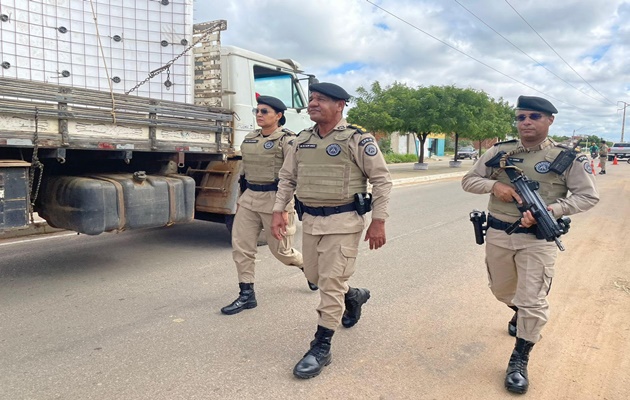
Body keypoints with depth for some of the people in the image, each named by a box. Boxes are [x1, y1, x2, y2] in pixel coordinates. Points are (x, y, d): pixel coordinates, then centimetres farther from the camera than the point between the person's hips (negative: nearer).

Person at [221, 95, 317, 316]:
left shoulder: (287, 140, -10)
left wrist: (284, 208, -19)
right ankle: (247, 295, 12)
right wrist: (241, 199, 18)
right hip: (249, 199, 7)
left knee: (281, 250, 7)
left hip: (274, 199, -6)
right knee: (240, 247, 0)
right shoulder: (249, 139, 11)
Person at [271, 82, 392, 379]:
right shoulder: (302, 140, 8)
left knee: (330, 283, -5)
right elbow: (287, 179, 14)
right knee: (314, 276, 18)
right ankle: (353, 297, 47)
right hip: (310, 220, 7)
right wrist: (278, 211, 4)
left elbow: (382, 180, -7)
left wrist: (378, 221, -12)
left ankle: (321, 348, 8)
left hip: (343, 221, -6)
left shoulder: (358, 140, -9)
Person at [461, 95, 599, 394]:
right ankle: (519, 313, 55)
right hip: (498, 235, 3)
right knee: (501, 290, 21)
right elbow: (468, 180, 4)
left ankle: (519, 361, 15)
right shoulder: (499, 152, 0)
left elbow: (588, 196, -3)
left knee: (533, 302, -3)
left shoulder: (566, 157, -6)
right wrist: (493, 185, -17)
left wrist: (552, 209, -19)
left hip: (538, 239, -3)